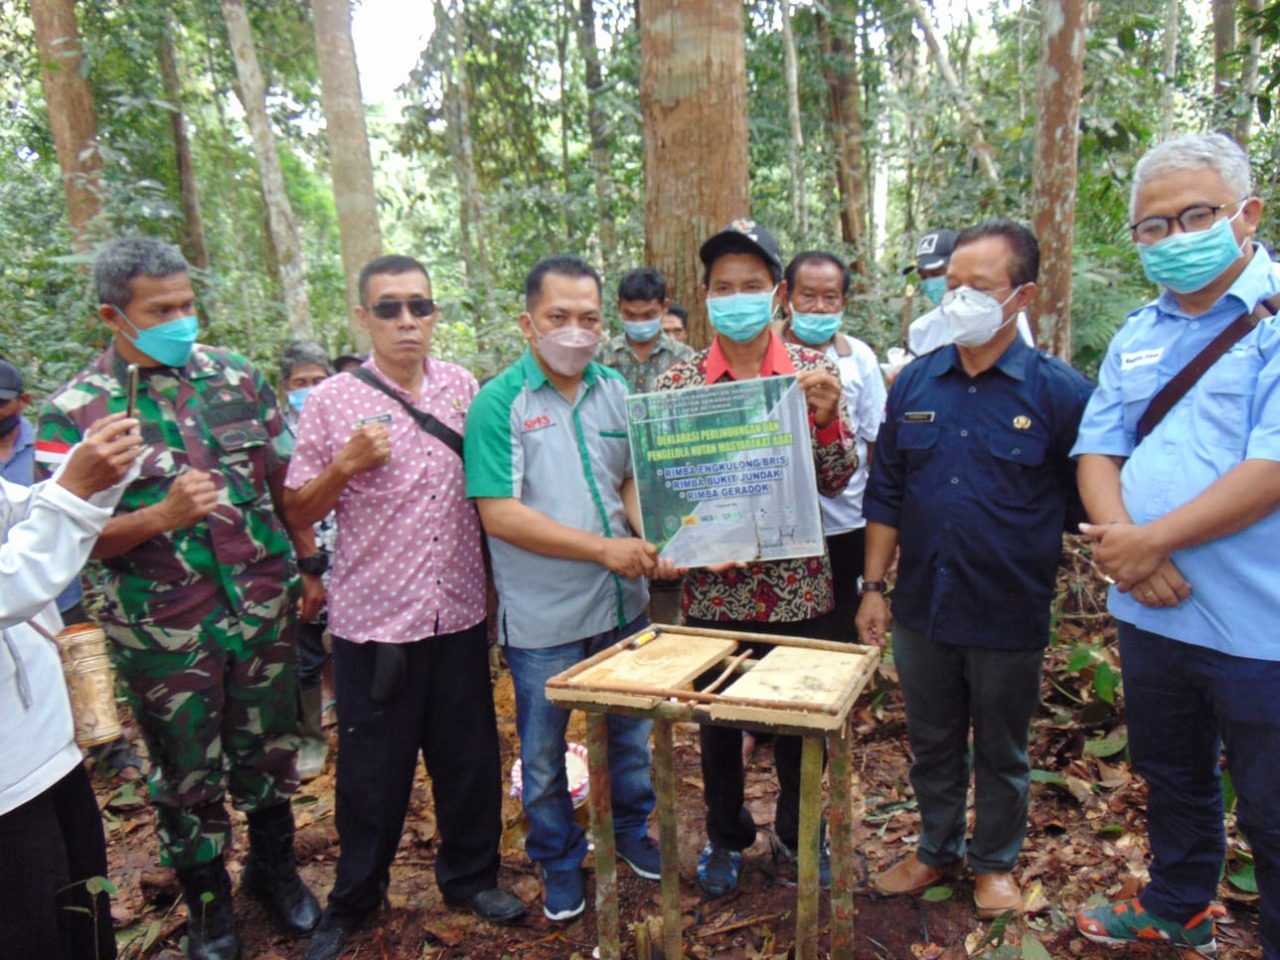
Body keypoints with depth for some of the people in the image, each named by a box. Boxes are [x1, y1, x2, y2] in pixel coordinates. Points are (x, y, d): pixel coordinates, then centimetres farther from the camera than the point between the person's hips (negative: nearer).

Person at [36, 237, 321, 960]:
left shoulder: (237, 377, 1)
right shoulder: (72, 412, -8)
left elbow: (285, 481, 7)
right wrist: (164, 514, -25)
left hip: (263, 614, 2)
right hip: (164, 635, -2)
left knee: (269, 757, 18)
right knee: (189, 777, 15)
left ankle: (275, 871, 43)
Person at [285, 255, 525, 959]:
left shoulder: (464, 388, 4)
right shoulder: (332, 402, -5)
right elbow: (298, 513, -1)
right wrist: (347, 463, -17)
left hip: (459, 611, 3)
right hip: (374, 617, -2)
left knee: (469, 756, 14)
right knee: (373, 768, 11)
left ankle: (471, 875, 38)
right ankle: (352, 902, 35)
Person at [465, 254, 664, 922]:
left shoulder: (614, 391, 3)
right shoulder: (499, 403, -12)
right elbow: (499, 514, -18)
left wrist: (651, 541, -11)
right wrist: (604, 548, -21)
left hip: (623, 601, 5)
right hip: (544, 617, -4)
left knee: (630, 732, 21)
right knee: (543, 753, 14)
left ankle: (631, 830, 46)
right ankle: (559, 862, 37)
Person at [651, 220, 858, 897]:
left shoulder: (813, 372, -2)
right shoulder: (678, 381, -2)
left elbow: (837, 480, -4)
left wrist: (824, 417, -21)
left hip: (798, 586, 0)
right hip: (714, 589, 0)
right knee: (717, 720, 16)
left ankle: (800, 833, 42)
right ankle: (726, 836, 41)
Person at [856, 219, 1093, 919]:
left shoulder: (1058, 391, -9)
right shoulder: (915, 382, 1)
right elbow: (885, 494, 5)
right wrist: (873, 586, 4)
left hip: (1009, 617, -3)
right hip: (921, 607, 3)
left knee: (1001, 754, 16)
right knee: (931, 744, 19)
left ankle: (996, 862, 39)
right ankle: (937, 849, 41)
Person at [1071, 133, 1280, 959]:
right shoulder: (1139, 336, 9)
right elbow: (1098, 452, 5)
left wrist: (1152, 539, -18)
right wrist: (1121, 538, -13)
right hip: (1151, 611, 7)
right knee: (1172, 781, 25)